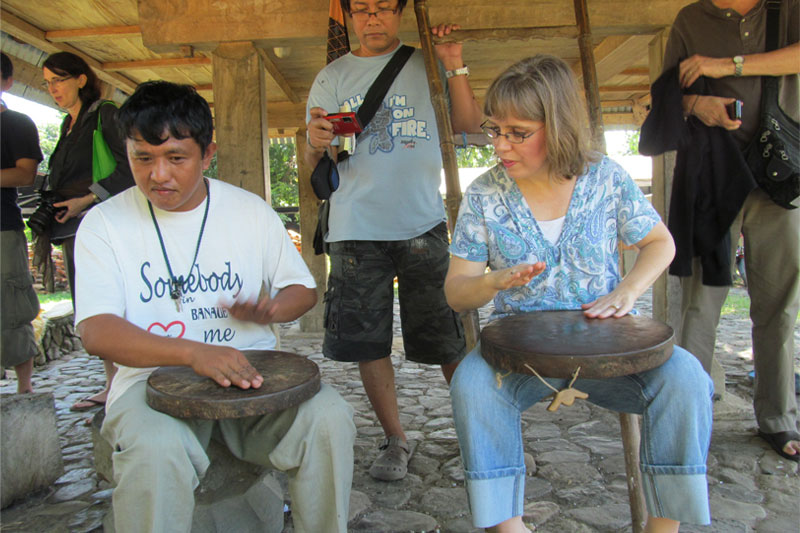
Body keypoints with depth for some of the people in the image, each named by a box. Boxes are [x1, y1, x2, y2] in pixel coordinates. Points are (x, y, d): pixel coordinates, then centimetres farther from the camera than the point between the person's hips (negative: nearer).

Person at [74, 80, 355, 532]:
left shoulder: (250, 210, 5)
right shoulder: (104, 224, -1)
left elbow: (303, 290, 13)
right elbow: (97, 331, -11)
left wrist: (269, 310, -12)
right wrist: (195, 352, -28)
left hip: (251, 373, 2)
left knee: (329, 417, -24)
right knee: (155, 451, -34)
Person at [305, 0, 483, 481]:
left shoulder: (426, 66, 11)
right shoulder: (333, 77, 12)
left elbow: (469, 124, 5)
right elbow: (316, 162, 9)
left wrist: (456, 68, -8)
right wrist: (317, 144, -14)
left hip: (422, 224, -1)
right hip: (356, 228, 2)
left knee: (446, 340, 1)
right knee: (368, 342, 4)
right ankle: (396, 439, 20)